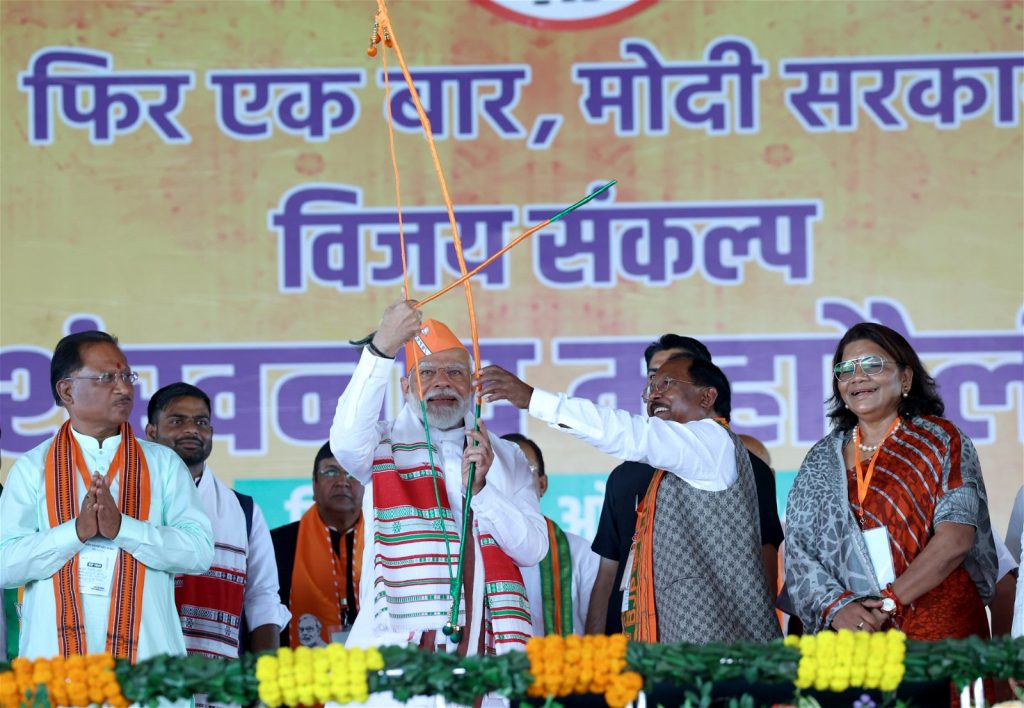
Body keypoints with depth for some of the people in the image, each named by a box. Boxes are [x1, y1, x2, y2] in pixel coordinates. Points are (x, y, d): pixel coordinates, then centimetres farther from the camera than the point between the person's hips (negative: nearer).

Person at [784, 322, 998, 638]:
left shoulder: (940, 439, 1)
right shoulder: (821, 460, 11)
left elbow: (956, 538, -9)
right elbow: (798, 548, 4)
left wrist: (889, 601, -15)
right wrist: (837, 607, -14)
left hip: (940, 628, -3)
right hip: (851, 633, 3)